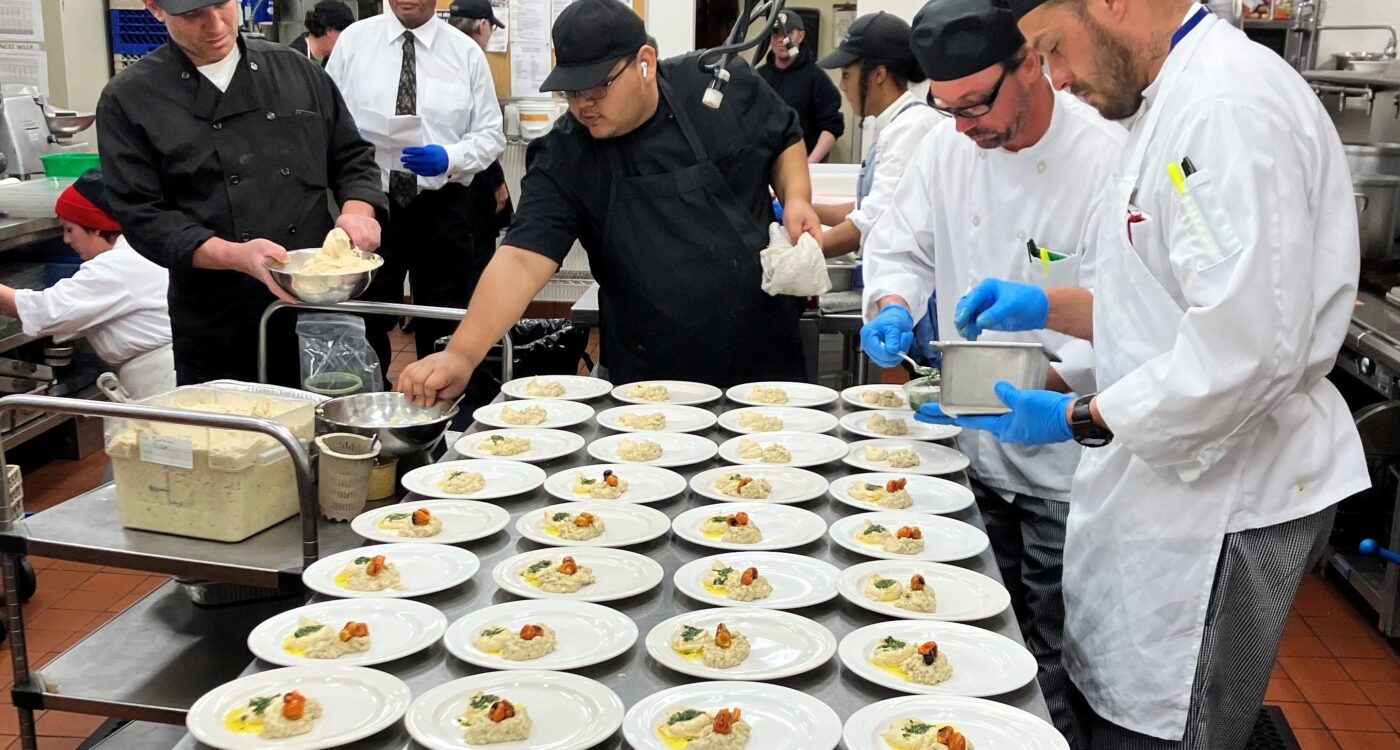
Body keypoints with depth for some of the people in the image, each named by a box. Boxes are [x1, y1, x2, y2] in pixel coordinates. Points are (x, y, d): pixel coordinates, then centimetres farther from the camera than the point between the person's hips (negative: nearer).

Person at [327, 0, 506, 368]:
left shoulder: (466, 52, 3)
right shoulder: (353, 39, 5)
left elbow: (490, 134, 1)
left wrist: (449, 159, -17)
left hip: (442, 209, 0)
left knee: (442, 327, 9)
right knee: (364, 323, 5)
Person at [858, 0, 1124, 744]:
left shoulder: (1105, 159, -19)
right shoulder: (948, 146, -2)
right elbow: (900, 247, 8)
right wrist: (893, 306, -13)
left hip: (1059, 458, -5)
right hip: (972, 444, 5)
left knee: (1056, 663, 7)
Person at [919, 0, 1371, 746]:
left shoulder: (1231, 109, -21)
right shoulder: (1175, 104, 12)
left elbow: (1245, 351, -27)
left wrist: (1080, 421, -17)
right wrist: (1049, 306, 8)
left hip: (1218, 502, -9)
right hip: (1162, 488, 10)